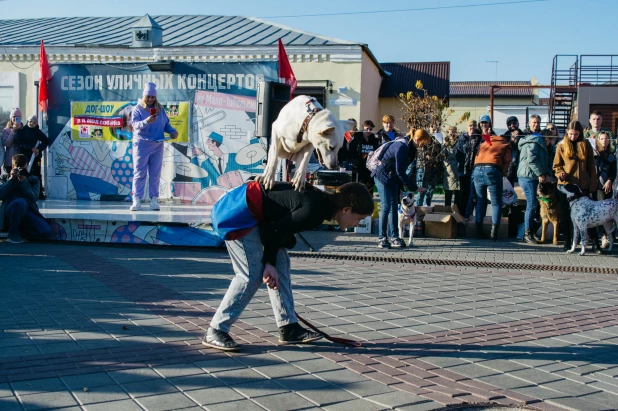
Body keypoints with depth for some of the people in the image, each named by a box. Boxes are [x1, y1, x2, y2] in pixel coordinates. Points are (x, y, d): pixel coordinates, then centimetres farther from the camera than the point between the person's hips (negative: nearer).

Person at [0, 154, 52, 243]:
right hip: (9, 212, -2)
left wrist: (23, 181, -14)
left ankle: (19, 231, 5)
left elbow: (33, 199, -9)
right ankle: (13, 233, -18)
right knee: (20, 201, -39)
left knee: (46, 232, -22)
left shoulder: (33, 180, 10)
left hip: (27, 211, 2)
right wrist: (11, 179, -9)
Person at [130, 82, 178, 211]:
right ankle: (137, 200, -2)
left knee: (155, 174, 4)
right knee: (139, 173, -2)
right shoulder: (138, 109, -1)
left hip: (157, 146, 3)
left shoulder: (160, 109, 10)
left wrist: (173, 131, -6)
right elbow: (135, 124, -16)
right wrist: (147, 121, -34)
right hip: (142, 145, -3)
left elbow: (166, 124, 14)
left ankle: (154, 200, 8)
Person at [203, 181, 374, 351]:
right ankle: (215, 332, -1)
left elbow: (279, 228, 5)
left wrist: (269, 262, -4)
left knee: (280, 262, 9)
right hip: (235, 213, -10)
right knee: (251, 274, -10)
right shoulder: (314, 210, -23)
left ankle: (289, 328, 15)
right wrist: (269, 262, -4)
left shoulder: (320, 200, 7)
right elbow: (276, 231, -20)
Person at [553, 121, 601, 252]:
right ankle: (567, 242, 14)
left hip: (582, 186, 0)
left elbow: (591, 166, 7)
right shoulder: (561, 146, 4)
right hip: (565, 185, 0)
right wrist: (560, 173, -15)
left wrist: (593, 184, 2)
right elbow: (556, 165, 6)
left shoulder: (586, 145, 6)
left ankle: (595, 243, 4)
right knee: (565, 215, 4)